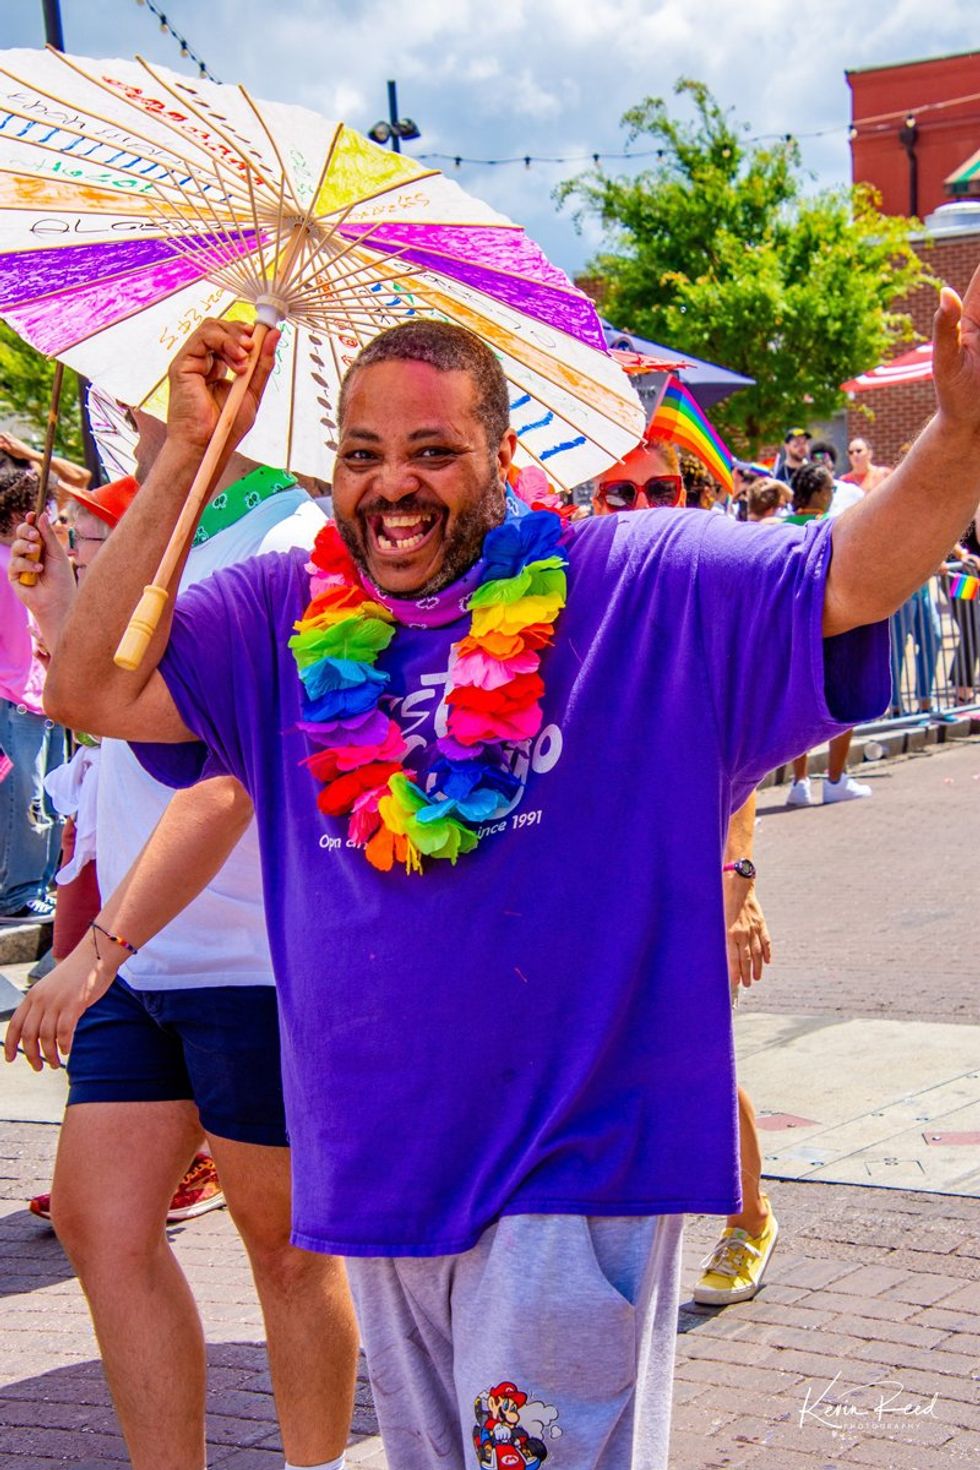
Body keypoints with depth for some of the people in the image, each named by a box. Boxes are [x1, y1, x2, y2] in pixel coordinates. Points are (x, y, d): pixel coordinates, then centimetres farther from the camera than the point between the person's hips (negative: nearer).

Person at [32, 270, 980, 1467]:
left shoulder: (634, 585, -5)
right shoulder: (287, 618, 3)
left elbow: (845, 577, -12)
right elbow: (89, 691, -5)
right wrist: (186, 456, -10)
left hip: (575, 1157, -4)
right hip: (374, 1166, 5)